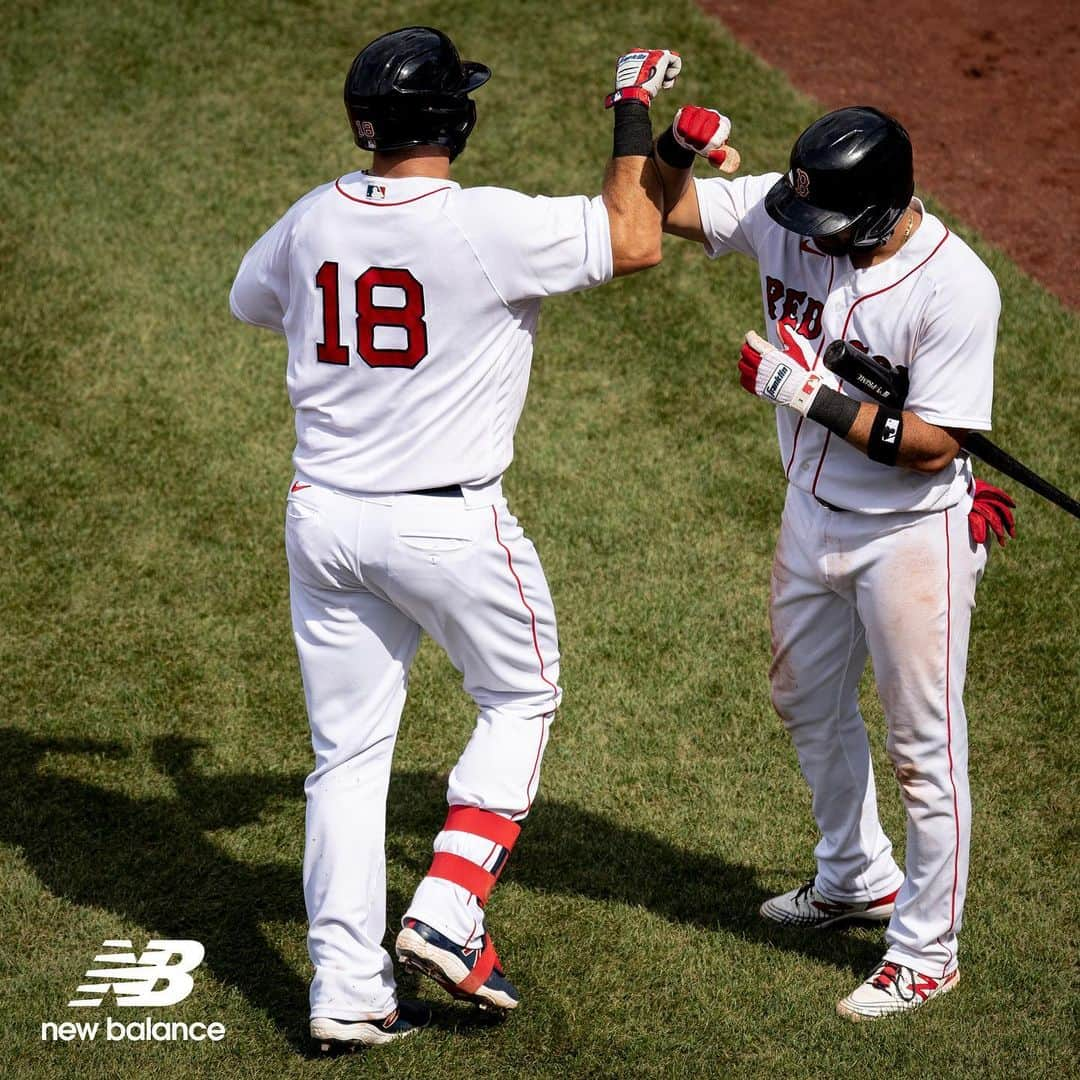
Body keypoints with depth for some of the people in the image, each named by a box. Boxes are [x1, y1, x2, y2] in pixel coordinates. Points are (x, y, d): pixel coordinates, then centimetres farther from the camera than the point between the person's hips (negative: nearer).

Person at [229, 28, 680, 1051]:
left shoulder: (312, 221, 0)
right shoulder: (490, 226, -18)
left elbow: (248, 300, 20)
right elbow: (634, 241, -13)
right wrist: (634, 109, -1)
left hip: (323, 521, 5)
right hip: (449, 525, -5)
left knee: (348, 752, 11)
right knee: (520, 699, 19)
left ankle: (346, 992, 12)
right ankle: (447, 912, 6)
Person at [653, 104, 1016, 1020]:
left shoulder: (954, 288, -28)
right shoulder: (782, 213, -12)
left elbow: (934, 444, -27)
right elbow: (653, 205, -4)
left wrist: (813, 395, -32)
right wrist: (678, 143, -25)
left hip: (913, 535, -7)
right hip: (815, 515, 7)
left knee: (923, 745, 4)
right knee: (809, 704, 25)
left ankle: (927, 951, 18)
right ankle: (859, 878, 48)